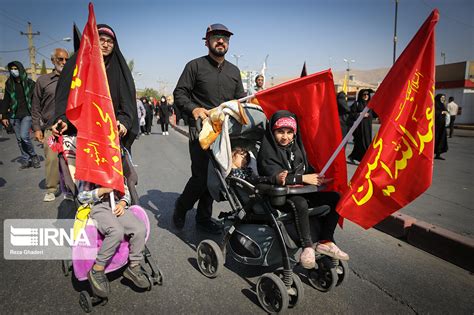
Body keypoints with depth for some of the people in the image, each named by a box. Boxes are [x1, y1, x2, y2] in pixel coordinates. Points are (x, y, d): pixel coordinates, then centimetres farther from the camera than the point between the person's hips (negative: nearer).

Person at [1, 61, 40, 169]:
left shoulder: (29, 83, 0)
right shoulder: (9, 84, 9)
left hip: (27, 114, -4)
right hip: (14, 116, 4)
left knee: (24, 136, -18)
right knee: (19, 139, 5)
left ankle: (34, 156, 4)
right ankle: (26, 160, 14)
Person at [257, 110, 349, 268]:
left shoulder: (295, 146, 11)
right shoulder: (267, 151, -10)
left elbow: (307, 169, 13)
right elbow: (275, 178, -21)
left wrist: (317, 177, -9)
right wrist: (303, 178, -23)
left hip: (300, 191, 7)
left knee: (335, 197, -5)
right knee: (300, 203, -37)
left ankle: (324, 241, -4)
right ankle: (307, 246, -21)